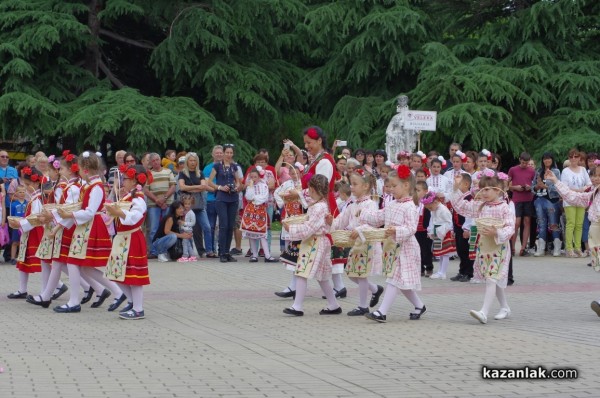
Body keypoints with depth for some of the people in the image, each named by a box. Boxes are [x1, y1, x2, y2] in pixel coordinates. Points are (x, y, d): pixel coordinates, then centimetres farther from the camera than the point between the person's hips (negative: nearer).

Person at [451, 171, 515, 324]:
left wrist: (497, 233, -31)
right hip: (483, 246, 7)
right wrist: (456, 188, 3)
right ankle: (505, 308, 32)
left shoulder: (504, 208, -10)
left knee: (491, 280, -15)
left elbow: (510, 228, -15)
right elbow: (460, 206, 12)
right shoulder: (479, 206, 8)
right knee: (495, 281, 16)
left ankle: (484, 312, -25)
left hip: (498, 247, -7)